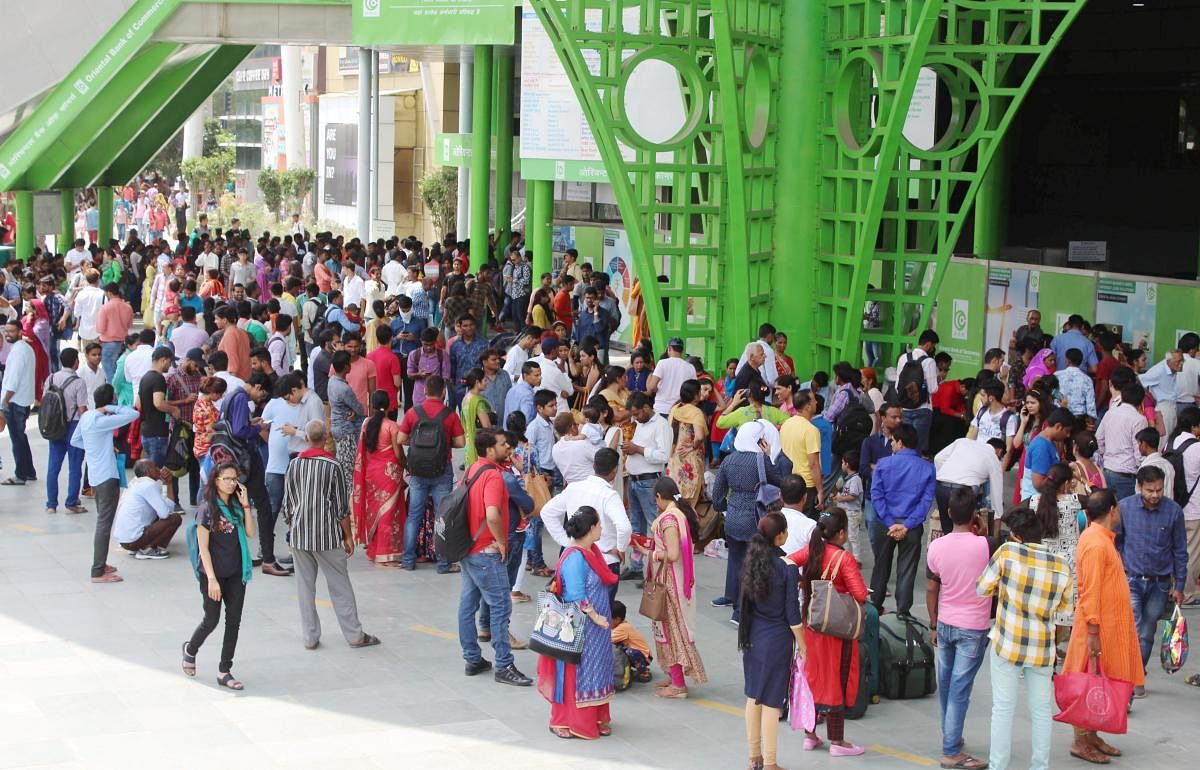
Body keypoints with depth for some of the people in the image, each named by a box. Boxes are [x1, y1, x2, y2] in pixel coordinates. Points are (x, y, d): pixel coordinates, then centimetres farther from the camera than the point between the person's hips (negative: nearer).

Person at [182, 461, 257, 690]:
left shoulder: (236, 506, 7)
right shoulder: (207, 508, -11)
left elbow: (250, 533, -1)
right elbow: (203, 547, -13)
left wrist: (245, 506, -8)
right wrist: (212, 579, -17)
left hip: (236, 573, 6)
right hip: (214, 573, -6)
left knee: (234, 621, 4)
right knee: (211, 621, 2)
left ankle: (224, 671, 12)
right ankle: (190, 649, 32)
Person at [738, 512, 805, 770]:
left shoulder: (751, 562, 1)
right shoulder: (787, 566, -15)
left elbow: (743, 601, 8)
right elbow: (792, 610, -13)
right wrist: (801, 644, -4)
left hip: (752, 638, 6)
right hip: (777, 640, -6)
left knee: (753, 697, 15)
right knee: (772, 701, 0)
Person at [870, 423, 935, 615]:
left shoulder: (883, 464, -4)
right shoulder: (927, 468, -2)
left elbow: (876, 494, -9)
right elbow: (927, 500, -9)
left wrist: (890, 523, -11)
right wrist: (907, 525, -13)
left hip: (884, 524, 1)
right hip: (912, 526, -1)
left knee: (882, 565, 16)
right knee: (906, 569, 7)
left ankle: (876, 606, 26)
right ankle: (903, 610, 7)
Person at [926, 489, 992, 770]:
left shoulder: (936, 547, -5)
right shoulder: (984, 545, -17)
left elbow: (932, 590, 2)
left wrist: (934, 625, 14)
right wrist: (983, 532, 4)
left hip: (945, 625, 4)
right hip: (974, 629, -4)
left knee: (946, 685, 18)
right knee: (960, 690, -2)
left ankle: (950, 738, 33)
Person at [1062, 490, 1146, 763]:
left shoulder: (1101, 538, 11)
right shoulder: (1096, 544, -21)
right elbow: (1090, 592, -22)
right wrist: (1093, 632, -23)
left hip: (1110, 625, 10)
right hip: (1099, 627, -10)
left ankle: (1092, 737, 23)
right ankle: (1081, 743, 5)